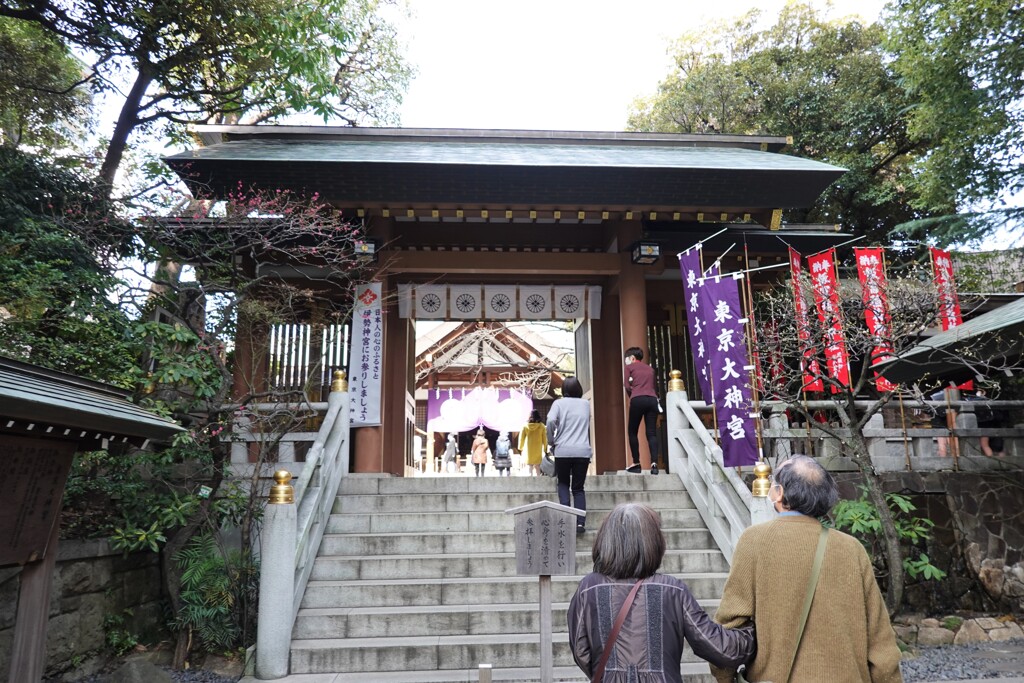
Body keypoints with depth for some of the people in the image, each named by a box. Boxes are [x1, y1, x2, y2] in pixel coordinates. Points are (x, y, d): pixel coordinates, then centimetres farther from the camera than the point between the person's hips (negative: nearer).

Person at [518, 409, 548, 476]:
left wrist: (520, 448, 15)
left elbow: (521, 438, 3)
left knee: (530, 468, 7)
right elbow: (544, 439, -3)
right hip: (538, 450, 0)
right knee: (537, 467, 10)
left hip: (528, 450, 1)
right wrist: (545, 449, 8)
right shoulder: (541, 426, -8)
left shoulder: (525, 426, -4)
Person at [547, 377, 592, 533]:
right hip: (583, 451, 2)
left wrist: (551, 441, -2)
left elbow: (550, 421, -12)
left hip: (563, 451, -2)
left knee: (563, 483, 16)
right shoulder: (586, 404, 12)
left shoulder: (559, 403, 2)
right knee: (578, 488, 9)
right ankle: (580, 522, -2)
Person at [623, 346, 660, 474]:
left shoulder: (630, 367, 12)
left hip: (638, 400, -4)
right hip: (652, 399, 4)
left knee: (632, 432, 7)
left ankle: (636, 464, 3)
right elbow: (651, 385, 21)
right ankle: (654, 463, -15)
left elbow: (626, 385, 2)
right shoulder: (650, 368, 26)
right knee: (651, 433, 0)